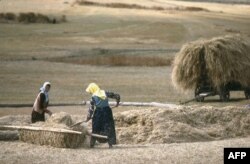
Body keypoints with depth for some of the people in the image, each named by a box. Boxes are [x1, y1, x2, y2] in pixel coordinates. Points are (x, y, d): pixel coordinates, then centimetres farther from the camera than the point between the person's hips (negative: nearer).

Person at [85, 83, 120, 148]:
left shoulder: (94, 97, -7)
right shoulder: (105, 93, 5)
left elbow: (91, 108, -7)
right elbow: (117, 96, 10)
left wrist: (88, 117, 1)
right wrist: (117, 102, 29)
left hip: (98, 113, -3)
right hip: (107, 111, 3)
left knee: (95, 129, 9)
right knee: (108, 128, 7)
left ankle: (92, 144, 14)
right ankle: (110, 144, -1)